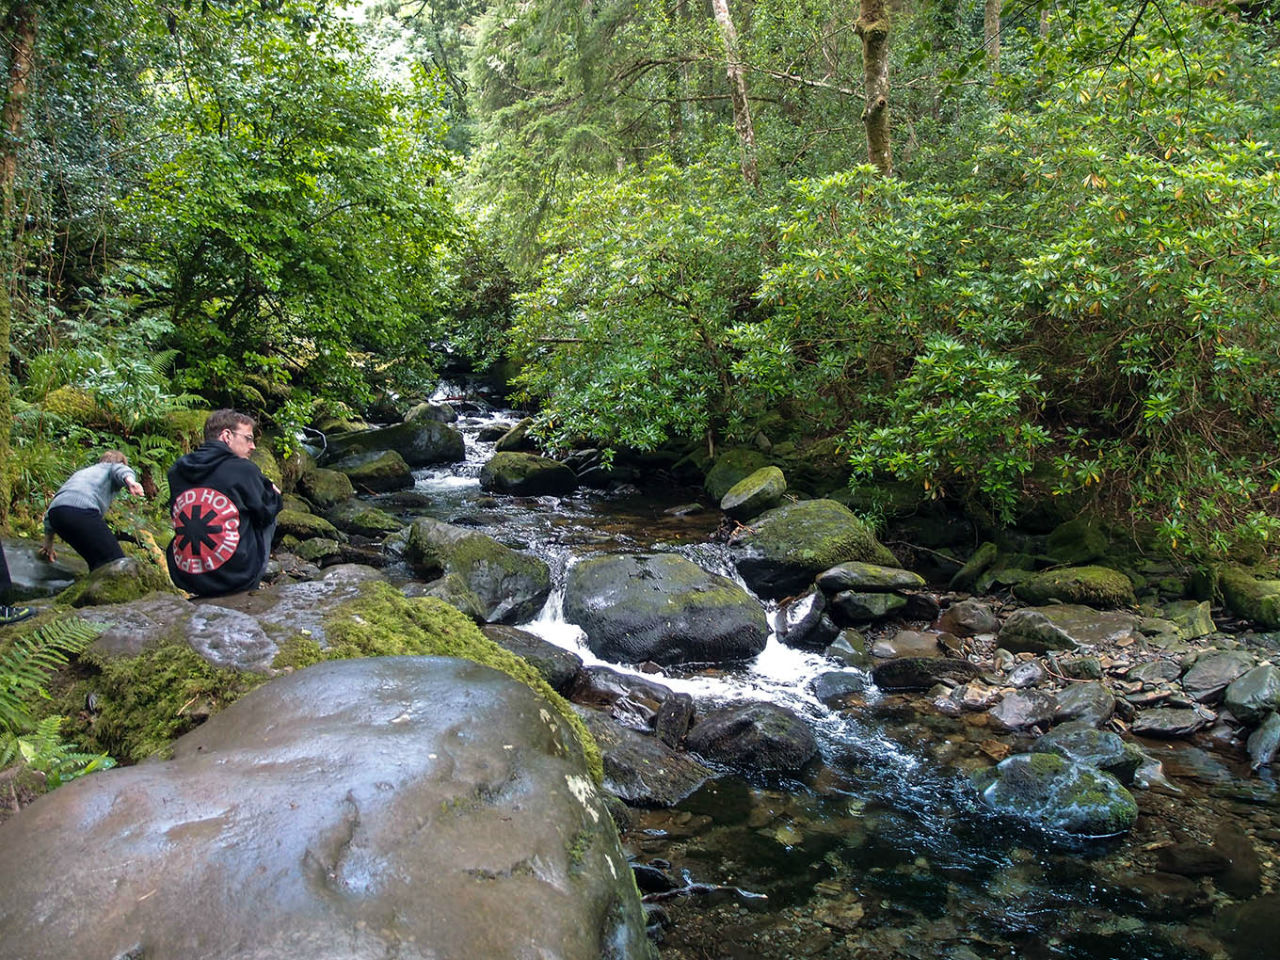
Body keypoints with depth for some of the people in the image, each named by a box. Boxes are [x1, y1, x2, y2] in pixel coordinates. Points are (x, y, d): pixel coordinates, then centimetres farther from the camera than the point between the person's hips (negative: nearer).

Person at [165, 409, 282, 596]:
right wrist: (274, 494, 26)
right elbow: (267, 511, 2)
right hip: (237, 579, -5)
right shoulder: (243, 470, -9)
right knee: (267, 518, 19)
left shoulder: (176, 472, 6)